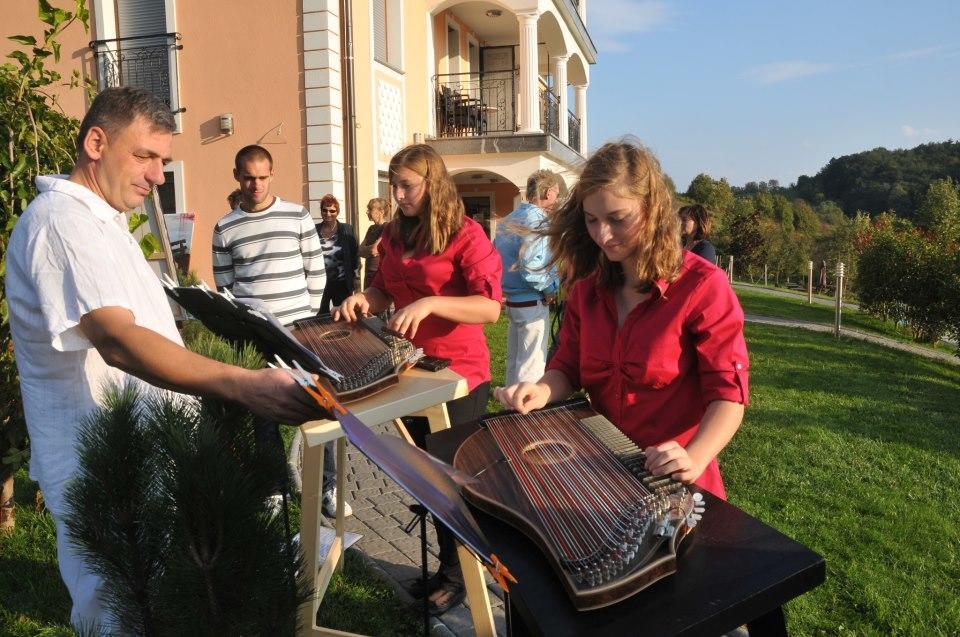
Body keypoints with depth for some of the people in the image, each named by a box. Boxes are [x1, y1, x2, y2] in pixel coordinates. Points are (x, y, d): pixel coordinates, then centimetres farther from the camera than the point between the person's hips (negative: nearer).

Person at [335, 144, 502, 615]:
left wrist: (430, 303, -33)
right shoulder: (394, 236, 6)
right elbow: (385, 291, 17)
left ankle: (458, 572, 26)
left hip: (459, 374, -7)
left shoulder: (466, 235, -14)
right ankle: (445, 561, 36)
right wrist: (365, 299, -6)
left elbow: (490, 307, -22)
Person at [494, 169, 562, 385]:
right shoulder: (537, 221, -18)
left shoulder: (508, 219, 11)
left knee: (514, 359, 19)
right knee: (531, 366, -2)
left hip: (511, 298, 9)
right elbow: (530, 268, -26)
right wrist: (551, 288, -12)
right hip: (532, 302, -9)